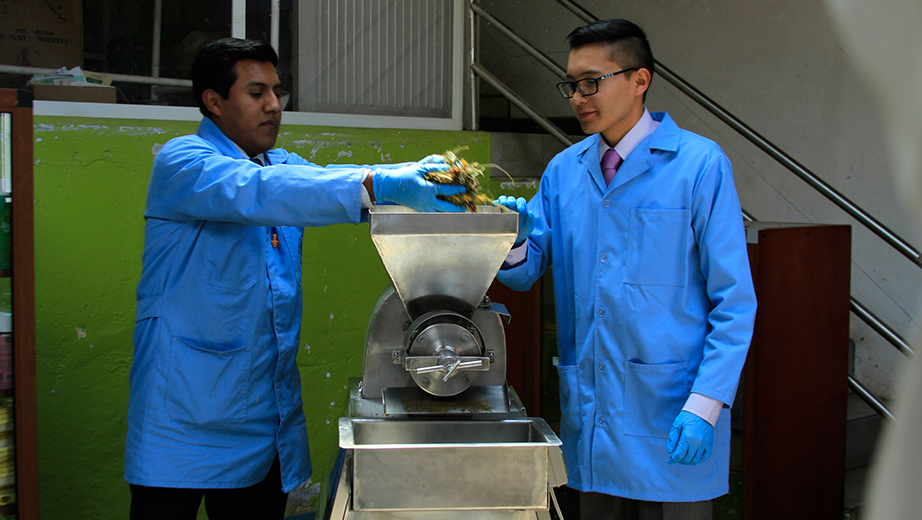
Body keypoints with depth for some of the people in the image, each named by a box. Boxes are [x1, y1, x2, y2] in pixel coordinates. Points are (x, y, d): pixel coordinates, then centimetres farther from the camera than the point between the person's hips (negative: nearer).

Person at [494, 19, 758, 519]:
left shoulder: (699, 164, -8)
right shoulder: (563, 171, 8)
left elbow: (734, 301, -9)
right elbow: (525, 274, 8)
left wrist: (705, 407, -16)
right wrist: (515, 238, -14)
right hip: (590, 412, 5)